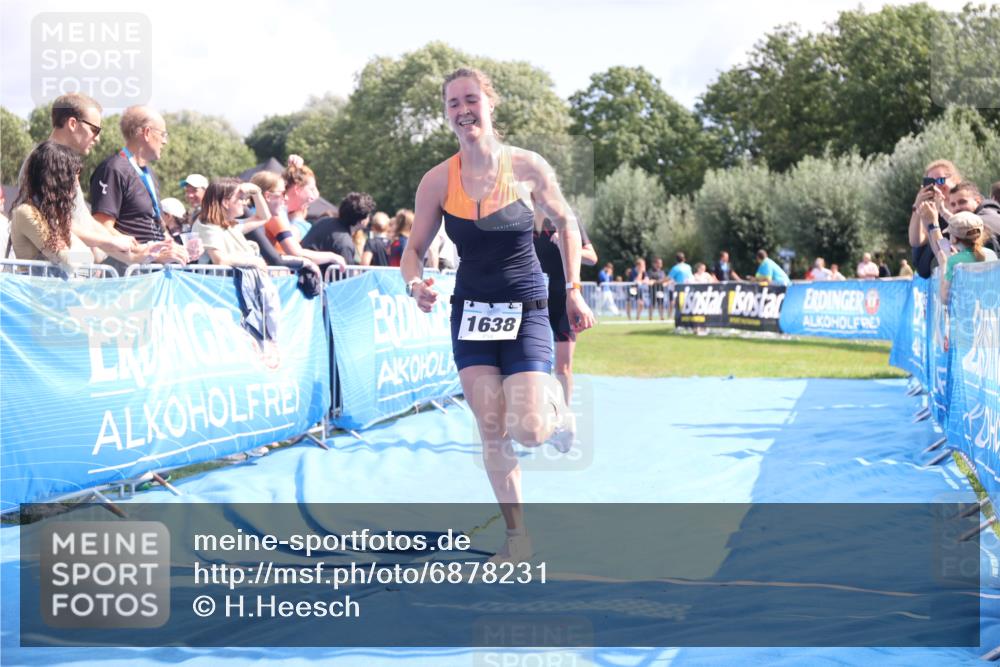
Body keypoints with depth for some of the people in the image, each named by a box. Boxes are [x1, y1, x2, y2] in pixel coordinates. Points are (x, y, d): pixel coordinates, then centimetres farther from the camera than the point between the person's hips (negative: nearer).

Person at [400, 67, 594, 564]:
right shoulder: (438, 181, -5)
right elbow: (414, 249, 2)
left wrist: (573, 290, 4)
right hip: (471, 312, 2)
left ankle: (555, 404, 24)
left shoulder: (526, 167, -9)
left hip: (526, 312, -2)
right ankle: (517, 536, 13)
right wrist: (415, 284, -20)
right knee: (492, 430, -1)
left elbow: (565, 223, 7)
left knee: (527, 431, -14)